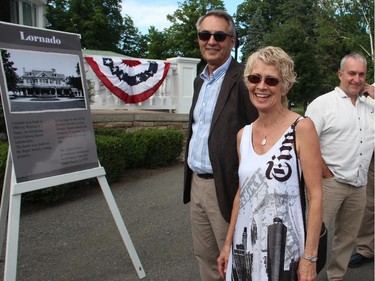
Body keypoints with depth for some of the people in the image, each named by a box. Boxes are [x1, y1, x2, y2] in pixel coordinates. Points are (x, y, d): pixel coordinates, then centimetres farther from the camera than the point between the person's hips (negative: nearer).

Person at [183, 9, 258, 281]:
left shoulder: (243, 79, -14)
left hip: (224, 187, -8)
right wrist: (191, 178, 17)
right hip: (196, 183, 8)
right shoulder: (200, 80, 12)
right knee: (205, 257, 22)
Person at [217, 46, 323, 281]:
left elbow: (315, 196, -12)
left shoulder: (302, 128, -11)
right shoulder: (243, 135, 3)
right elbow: (242, 194, 10)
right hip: (244, 246, 5)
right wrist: (228, 244, 11)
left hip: (284, 248, -4)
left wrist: (309, 258, -13)